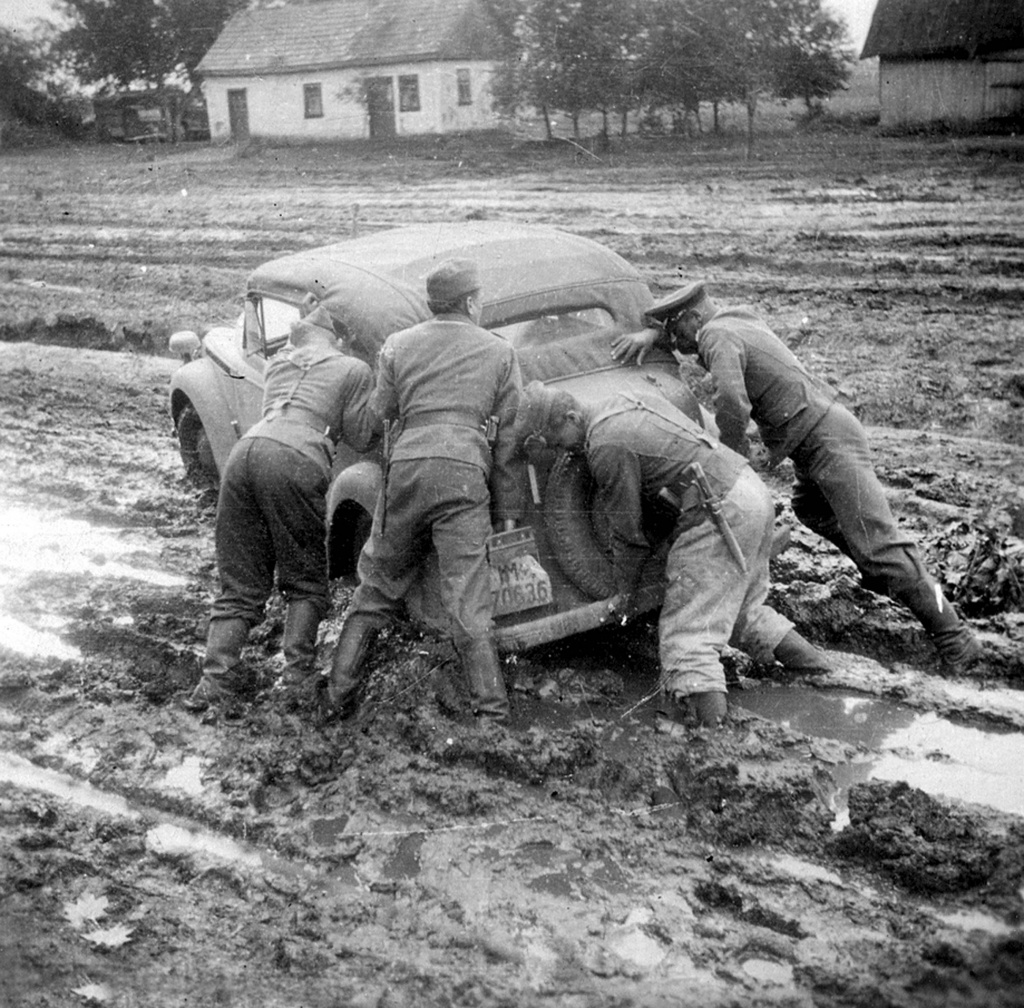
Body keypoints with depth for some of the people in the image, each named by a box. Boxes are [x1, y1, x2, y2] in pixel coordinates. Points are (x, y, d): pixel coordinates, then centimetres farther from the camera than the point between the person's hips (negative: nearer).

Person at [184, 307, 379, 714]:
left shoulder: (280, 360, 29)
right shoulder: (355, 370, 14)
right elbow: (360, 438, 13)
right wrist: (377, 398, 26)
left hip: (246, 449, 5)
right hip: (296, 462, -5)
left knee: (239, 585, 10)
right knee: (305, 582, 11)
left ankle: (216, 679, -1)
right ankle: (297, 673, 0)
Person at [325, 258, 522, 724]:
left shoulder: (397, 345, 17)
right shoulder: (500, 352, 14)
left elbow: (379, 416, 13)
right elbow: (509, 437, 12)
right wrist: (507, 510, 15)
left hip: (405, 466, 2)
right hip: (465, 473, -2)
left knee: (376, 589, 15)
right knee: (468, 602, -4)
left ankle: (339, 695, 19)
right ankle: (491, 711, -6)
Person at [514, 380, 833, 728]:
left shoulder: (604, 447, -13)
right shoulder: (625, 400, 13)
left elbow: (629, 532, -6)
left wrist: (625, 593, 9)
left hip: (721, 513, -9)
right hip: (753, 489, 10)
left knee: (687, 624, -6)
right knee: (739, 604, 26)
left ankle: (695, 688, -18)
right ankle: (792, 648, 27)